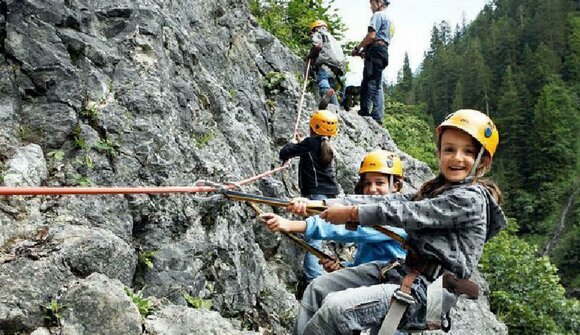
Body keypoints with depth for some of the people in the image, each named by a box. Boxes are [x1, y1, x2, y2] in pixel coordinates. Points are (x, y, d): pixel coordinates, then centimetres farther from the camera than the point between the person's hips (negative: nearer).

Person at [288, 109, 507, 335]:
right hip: (403, 271, 9)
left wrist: (350, 213, -11)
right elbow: (388, 201, 6)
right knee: (317, 289, 4)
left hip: (425, 292, -9)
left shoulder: (471, 199, -10)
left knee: (336, 307, -25)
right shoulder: (435, 190, 16)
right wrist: (319, 205, -3)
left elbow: (406, 214, -17)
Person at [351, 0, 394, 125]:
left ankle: (377, 117, -20)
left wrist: (357, 48, -3)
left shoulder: (378, 15, 0)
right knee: (366, 83, 9)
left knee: (374, 85, -14)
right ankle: (364, 112, 7)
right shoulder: (390, 20, 30)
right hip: (384, 52, 10)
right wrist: (364, 50, 17)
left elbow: (371, 35, -13)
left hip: (375, 51, -10)